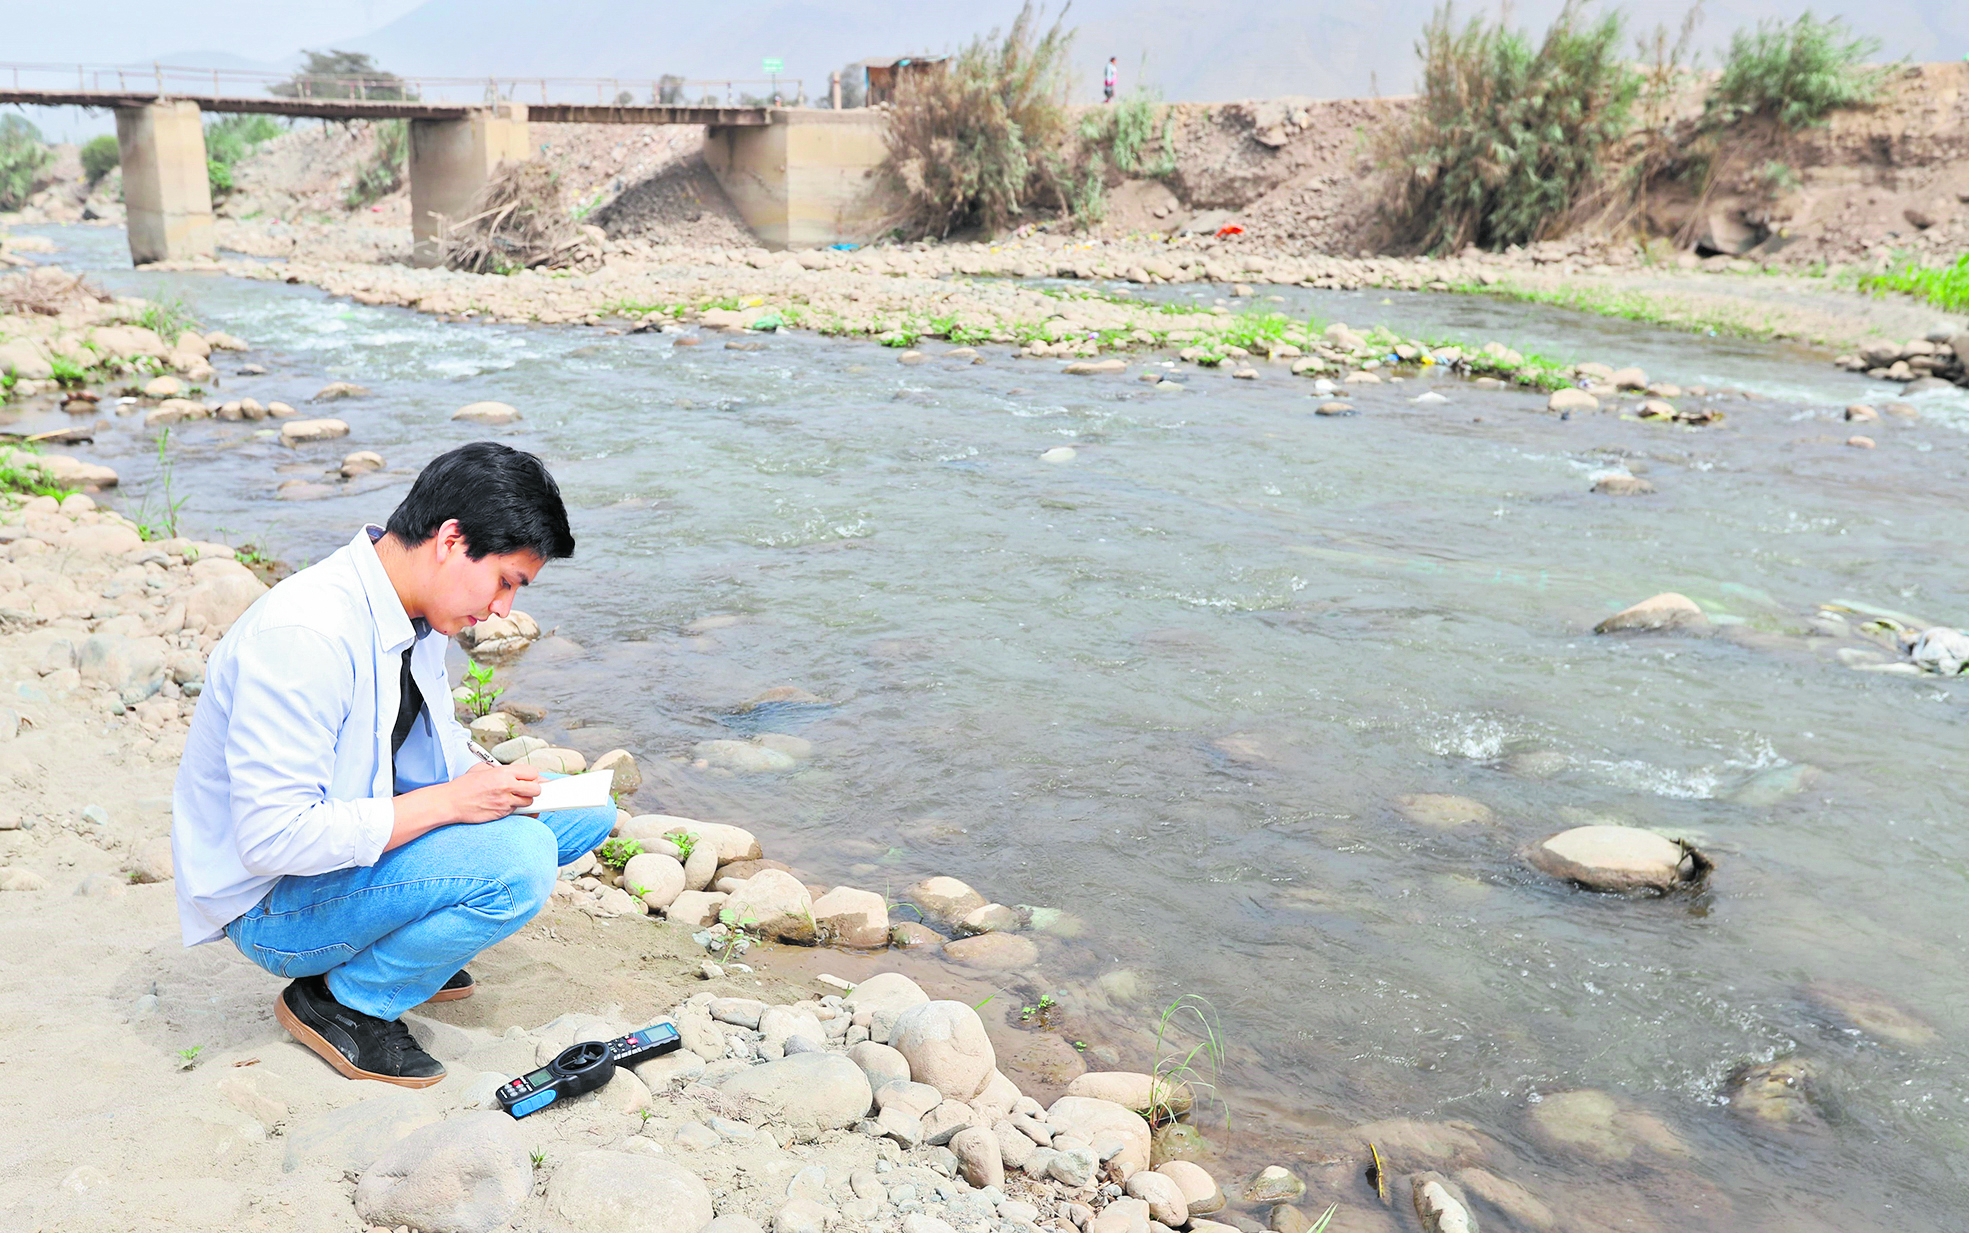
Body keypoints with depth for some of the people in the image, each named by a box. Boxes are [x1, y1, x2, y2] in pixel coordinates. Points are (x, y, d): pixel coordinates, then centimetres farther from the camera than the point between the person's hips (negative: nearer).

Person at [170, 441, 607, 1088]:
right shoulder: (302, 633, -30)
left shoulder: (415, 611, -1)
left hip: (360, 837, 9)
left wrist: (493, 780, -5)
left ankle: (399, 938, 11)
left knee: (586, 808, 0)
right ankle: (346, 1001, -6)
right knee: (517, 859, -30)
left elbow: (433, 740, 17)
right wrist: (448, 801, -27)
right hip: (275, 901, -9)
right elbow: (273, 838, -31)